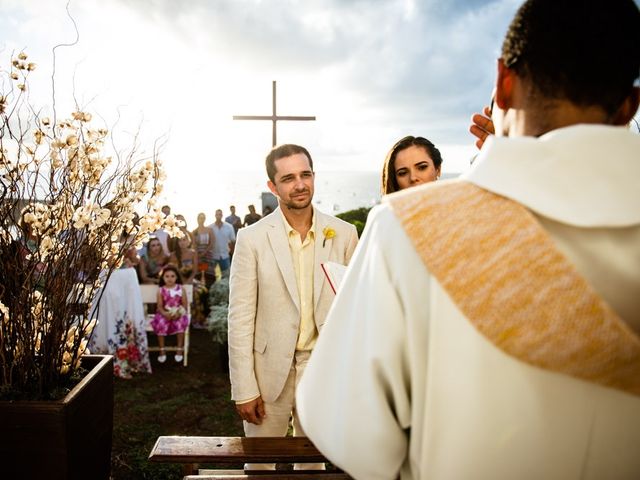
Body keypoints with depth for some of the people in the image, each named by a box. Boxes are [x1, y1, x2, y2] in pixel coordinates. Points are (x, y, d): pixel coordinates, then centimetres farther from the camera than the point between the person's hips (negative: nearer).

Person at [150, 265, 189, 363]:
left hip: (178, 314, -1)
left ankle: (180, 349, -17)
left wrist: (179, 313, -19)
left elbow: (185, 305, -1)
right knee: (160, 323, -29)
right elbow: (159, 306, -3)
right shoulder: (161, 290, 0)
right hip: (165, 314, 1)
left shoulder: (181, 289, -1)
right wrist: (165, 313, -23)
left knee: (180, 322, -31)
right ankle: (162, 350, -15)